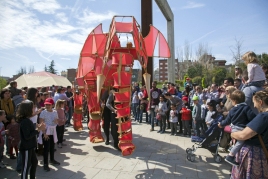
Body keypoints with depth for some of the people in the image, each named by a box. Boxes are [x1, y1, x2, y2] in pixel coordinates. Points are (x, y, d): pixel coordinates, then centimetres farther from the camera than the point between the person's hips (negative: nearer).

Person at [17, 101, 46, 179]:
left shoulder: (26, 120, 6)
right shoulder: (25, 121, -24)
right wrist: (38, 130, -22)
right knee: (26, 166, 4)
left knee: (34, 162, 22)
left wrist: (38, 128, 0)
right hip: (26, 147, -10)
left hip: (29, 146, 10)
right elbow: (27, 136, -26)